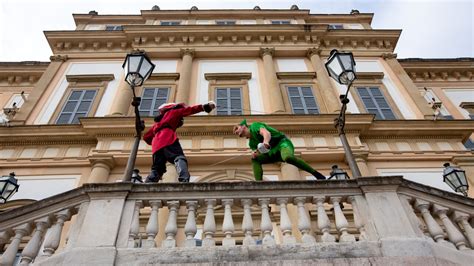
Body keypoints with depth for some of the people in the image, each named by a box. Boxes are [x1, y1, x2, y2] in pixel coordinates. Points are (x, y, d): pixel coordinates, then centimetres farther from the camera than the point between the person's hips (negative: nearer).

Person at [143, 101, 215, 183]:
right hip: (168, 138, -6)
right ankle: (184, 180, -50)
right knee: (179, 158, -24)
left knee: (156, 169, 5)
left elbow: (146, 137, 38)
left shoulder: (158, 121, 40)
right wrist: (205, 106, 7)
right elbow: (189, 110, 12)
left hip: (156, 144, 6)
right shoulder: (173, 112, 26)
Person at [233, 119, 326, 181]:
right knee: (255, 160, -5)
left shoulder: (254, 126, -3)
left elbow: (267, 133, -22)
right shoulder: (251, 143, 19)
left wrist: (266, 142, -46)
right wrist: (254, 154, -14)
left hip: (282, 142, -8)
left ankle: (316, 174, -32)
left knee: (287, 157, -39)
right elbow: (259, 154, 11)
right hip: (273, 152, 8)